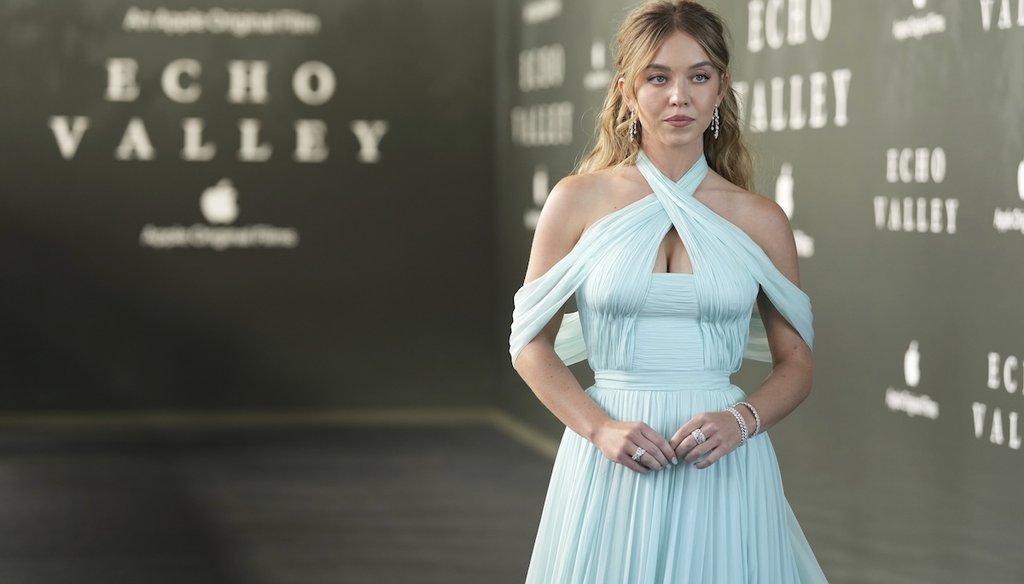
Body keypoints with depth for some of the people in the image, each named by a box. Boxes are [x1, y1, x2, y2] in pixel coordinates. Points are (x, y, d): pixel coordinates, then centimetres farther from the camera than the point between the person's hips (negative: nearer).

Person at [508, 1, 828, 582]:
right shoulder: (580, 201, 1)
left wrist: (742, 421, -10)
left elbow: (797, 363, 9)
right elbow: (531, 344, 3)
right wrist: (600, 428, -11)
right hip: (611, 467, 0)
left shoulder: (760, 220, 3)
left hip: (723, 468, 1)